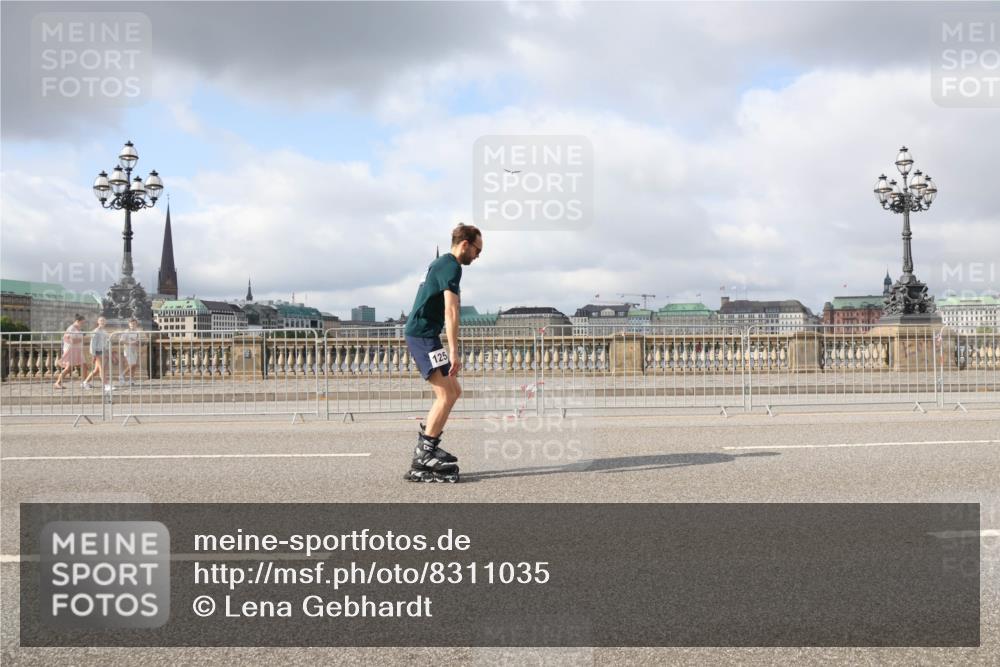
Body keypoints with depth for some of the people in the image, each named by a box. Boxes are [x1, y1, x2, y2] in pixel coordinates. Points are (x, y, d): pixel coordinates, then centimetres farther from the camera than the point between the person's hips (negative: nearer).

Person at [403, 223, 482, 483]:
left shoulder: (441, 263, 20)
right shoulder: (452, 267, -12)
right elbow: (451, 311, -21)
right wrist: (454, 352, -24)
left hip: (420, 334, 10)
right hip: (423, 334, -10)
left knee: (453, 391, 14)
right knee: (445, 395, -14)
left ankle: (426, 446, 17)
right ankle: (422, 461, -14)